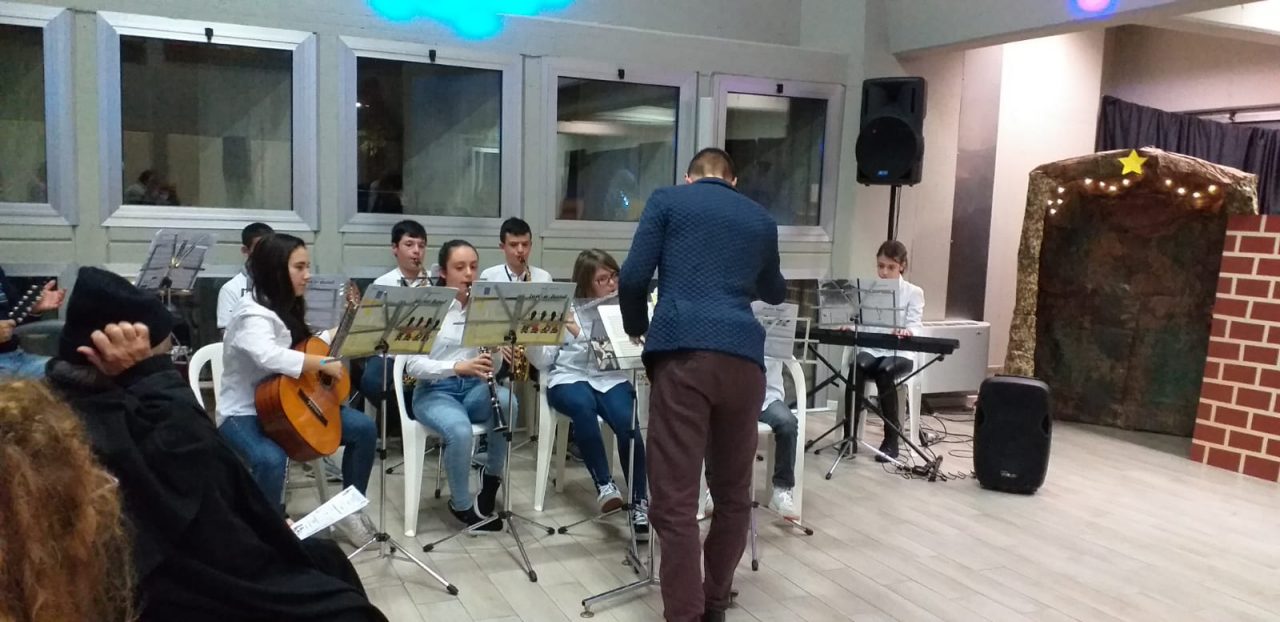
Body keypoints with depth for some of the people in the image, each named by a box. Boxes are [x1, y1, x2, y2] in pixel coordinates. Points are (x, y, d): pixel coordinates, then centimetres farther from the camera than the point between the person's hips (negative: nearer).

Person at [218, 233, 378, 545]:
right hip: (245, 413, -8)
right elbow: (269, 356, -40)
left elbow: (305, 349, 18)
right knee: (272, 459, -39)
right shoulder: (252, 314, -20)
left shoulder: (289, 309, 7)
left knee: (364, 428, -3)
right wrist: (323, 364, -33)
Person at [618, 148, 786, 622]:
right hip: (743, 357, 4)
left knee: (674, 499, -2)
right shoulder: (761, 219, 23)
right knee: (733, 494, 18)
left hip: (683, 353, -3)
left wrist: (637, 327, 21)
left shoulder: (666, 200, 13)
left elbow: (633, 278, 2)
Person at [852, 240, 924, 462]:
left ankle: (891, 439, -21)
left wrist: (907, 331, -33)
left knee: (884, 374, -35)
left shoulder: (914, 293, 5)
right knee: (856, 368, -33)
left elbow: (914, 326, -8)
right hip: (870, 349, 2)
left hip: (898, 353, -2)